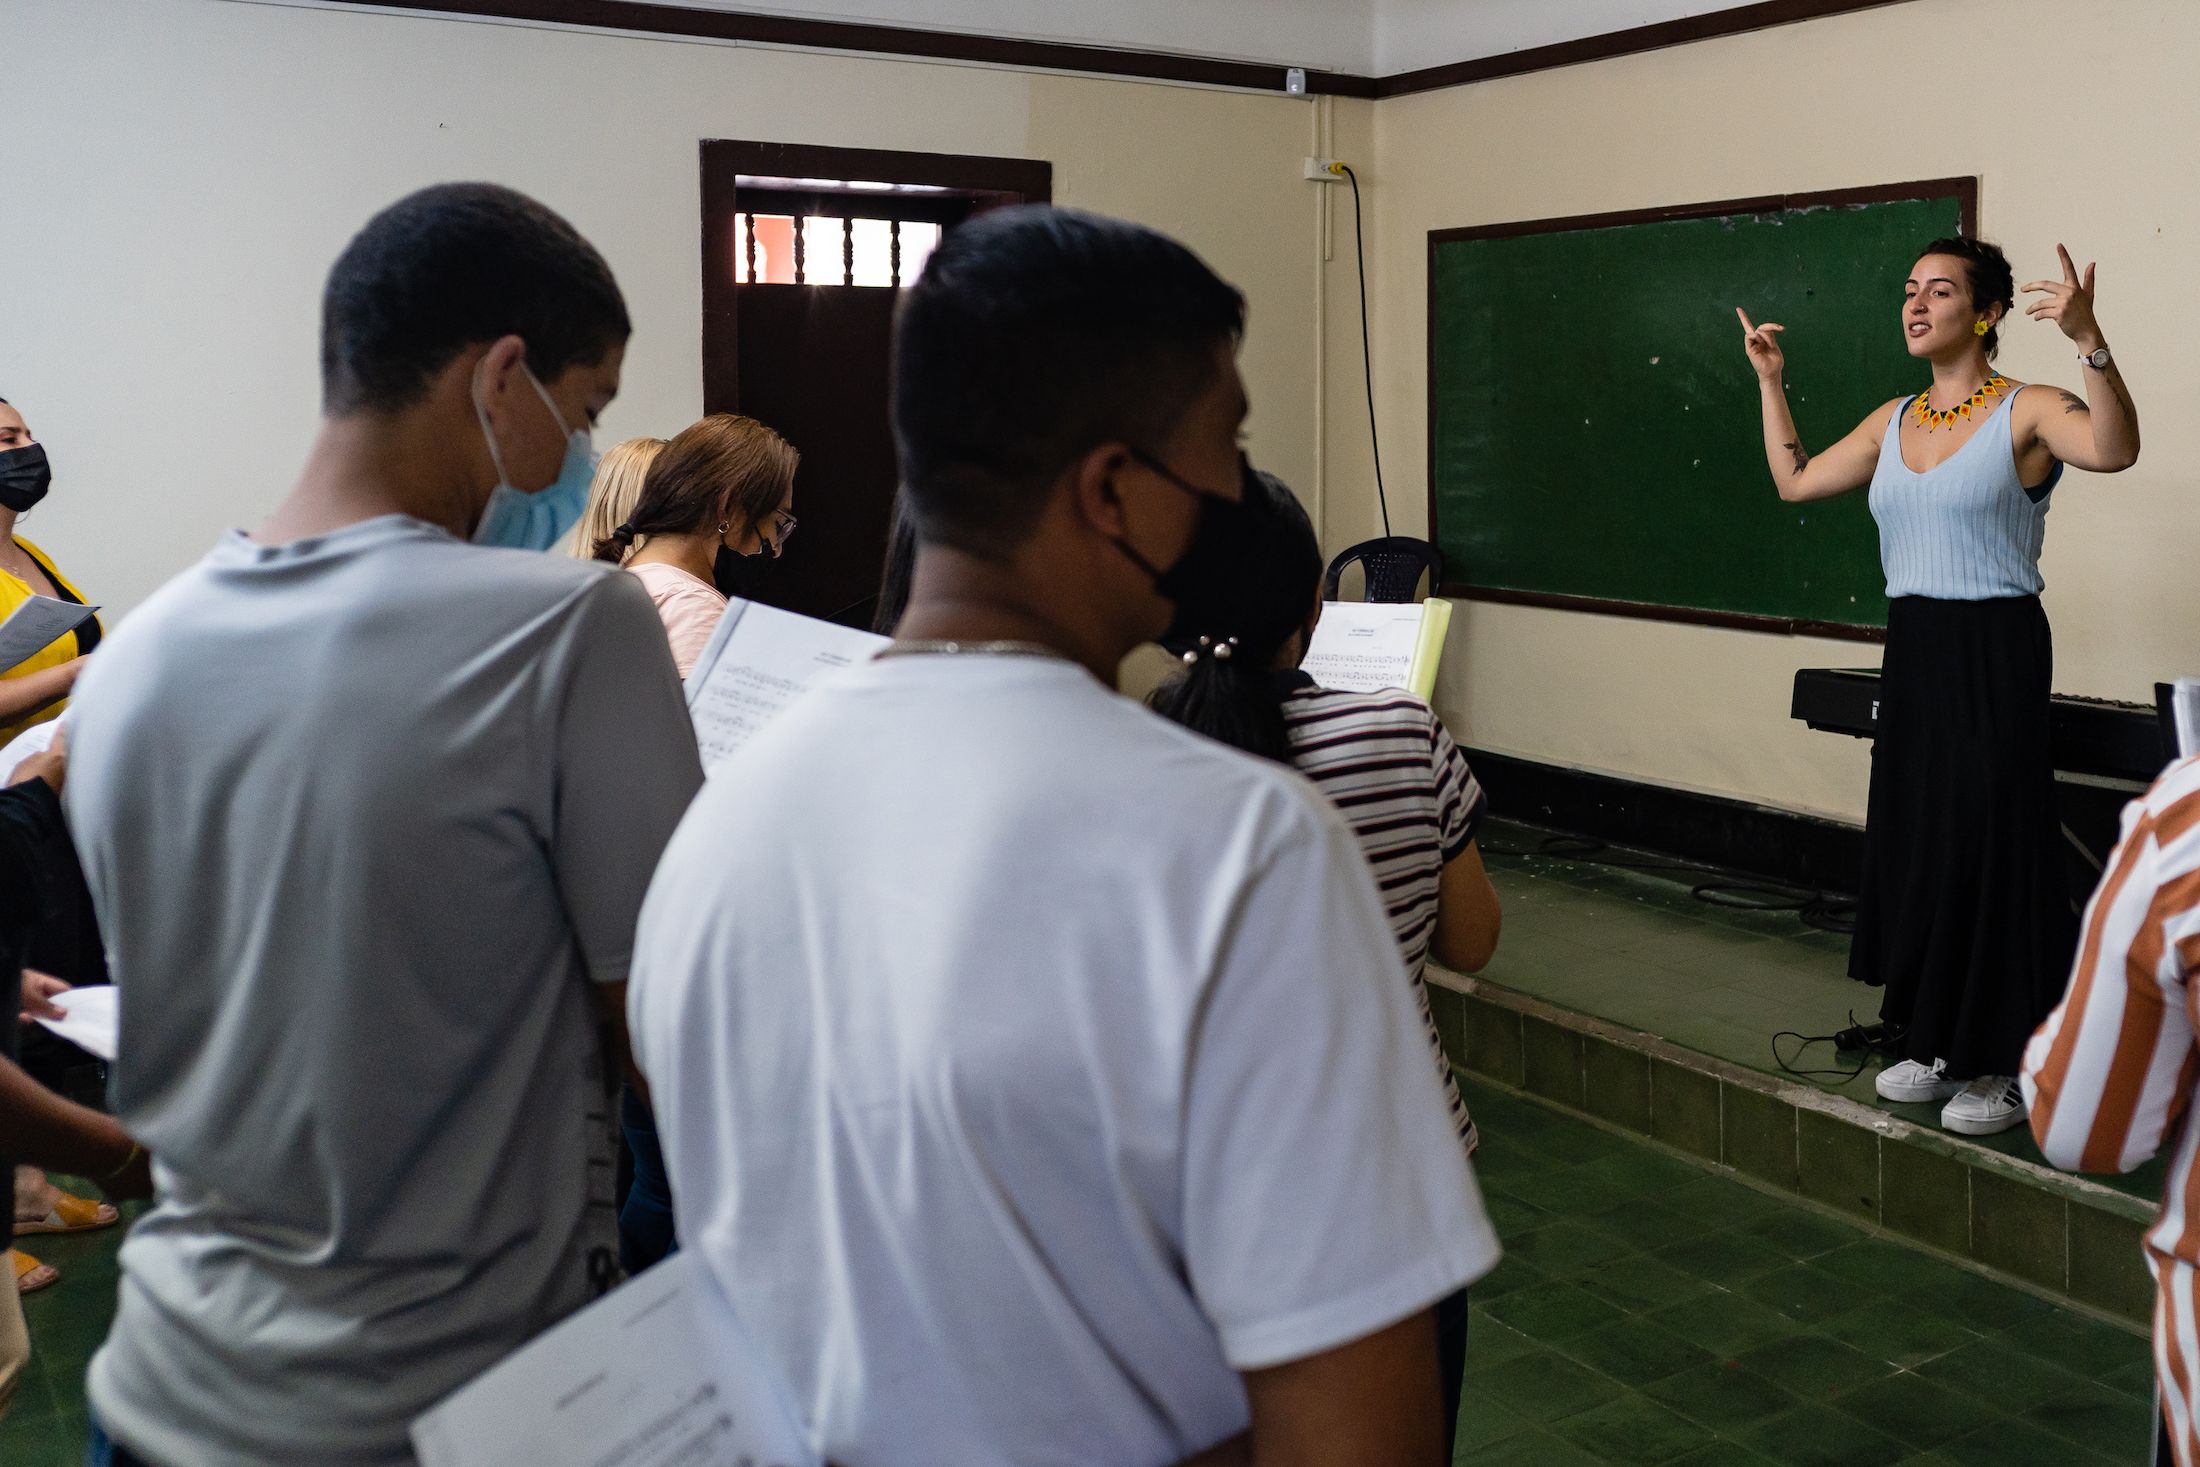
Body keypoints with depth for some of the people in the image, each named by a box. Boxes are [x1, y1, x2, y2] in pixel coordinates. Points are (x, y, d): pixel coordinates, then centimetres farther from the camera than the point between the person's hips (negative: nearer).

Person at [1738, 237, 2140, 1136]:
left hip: (1996, 653, -7)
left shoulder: (2025, 412, -9)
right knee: (1910, 838, 10)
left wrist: (2088, 339, -41)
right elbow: (1794, 481, 19)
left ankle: (2002, 1066, 9)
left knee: (1986, 843, -3)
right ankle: (1933, 1044, 24)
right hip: (1911, 648, 7)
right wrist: (1770, 382, 18)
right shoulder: (1892, 423, 11)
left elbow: (2114, 449, -29)